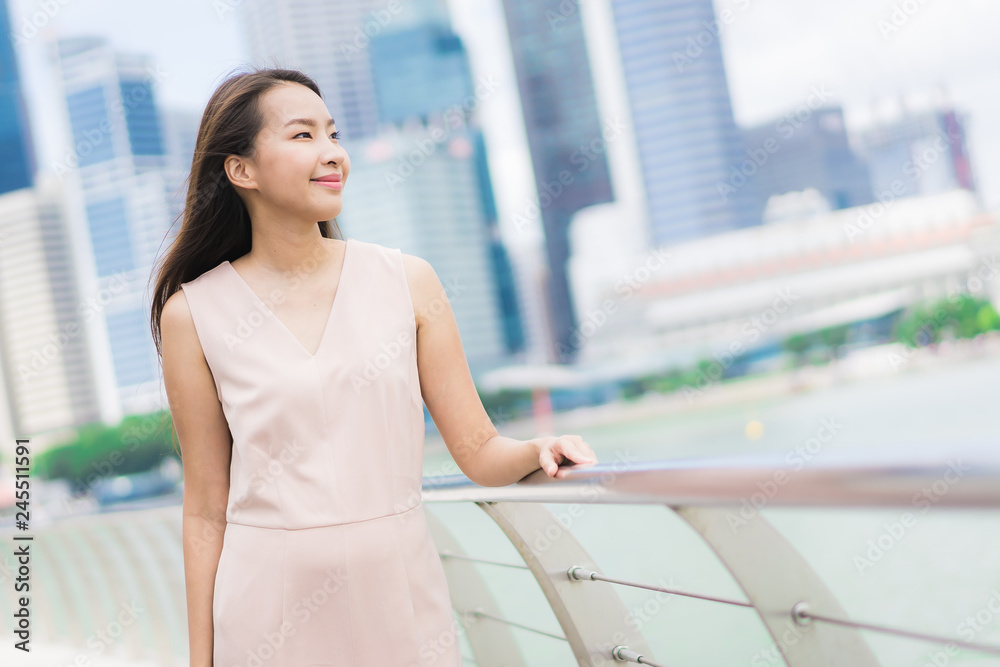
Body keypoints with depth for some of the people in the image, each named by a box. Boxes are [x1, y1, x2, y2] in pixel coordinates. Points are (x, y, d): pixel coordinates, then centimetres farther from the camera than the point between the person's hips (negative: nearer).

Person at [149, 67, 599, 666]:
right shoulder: (194, 314, -4)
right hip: (271, 610, -1)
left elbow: (479, 452, 1)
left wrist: (536, 451, -19)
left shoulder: (407, 281, -2)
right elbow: (207, 510, 0)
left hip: (405, 594, 2)